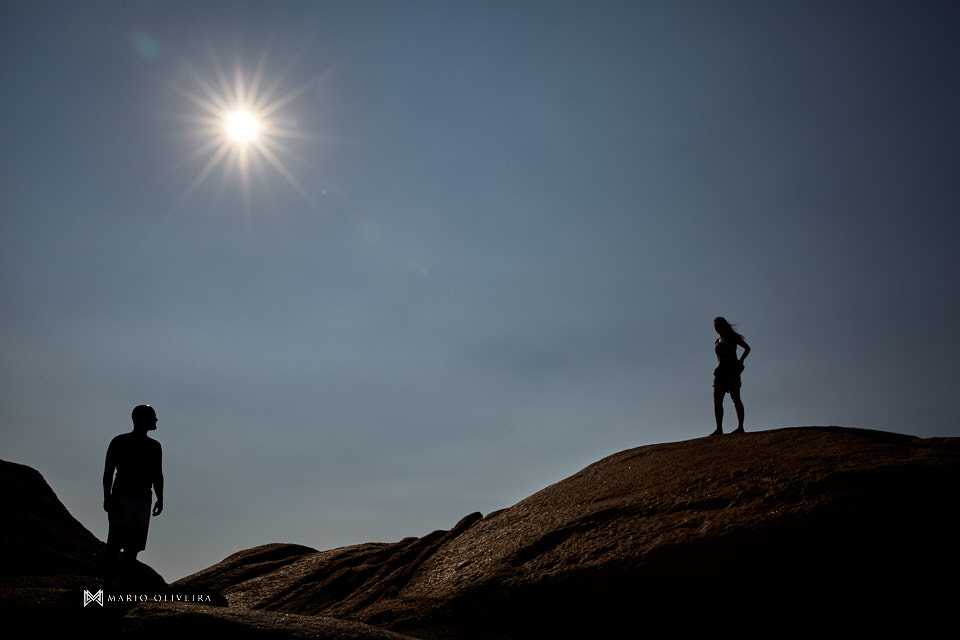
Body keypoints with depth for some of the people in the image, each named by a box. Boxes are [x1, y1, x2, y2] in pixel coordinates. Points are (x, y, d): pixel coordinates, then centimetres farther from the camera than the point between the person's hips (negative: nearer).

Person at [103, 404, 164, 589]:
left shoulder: (154, 446, 17)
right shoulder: (120, 442, 2)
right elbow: (108, 471, -3)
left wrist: (160, 498, 11)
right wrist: (107, 497, -13)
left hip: (144, 500, 5)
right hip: (122, 498, -5)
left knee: (136, 544, 2)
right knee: (116, 543, -7)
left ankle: (124, 580, 8)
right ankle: (110, 582, -3)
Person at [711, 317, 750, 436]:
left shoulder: (733, 337, 9)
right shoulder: (717, 342, 25)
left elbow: (747, 348, 6)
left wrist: (740, 361, -5)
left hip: (732, 369, -6)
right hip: (720, 370, 6)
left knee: (735, 398, -14)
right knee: (717, 400, -7)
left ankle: (740, 427, -18)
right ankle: (719, 429, -11)